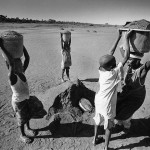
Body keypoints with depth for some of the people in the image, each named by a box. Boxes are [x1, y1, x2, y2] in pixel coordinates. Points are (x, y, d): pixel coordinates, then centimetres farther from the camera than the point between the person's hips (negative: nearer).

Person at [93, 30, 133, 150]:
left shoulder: (101, 70, -10)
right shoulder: (114, 73, -25)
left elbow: (111, 53, -2)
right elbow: (126, 57, -22)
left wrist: (119, 37, 4)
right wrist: (127, 39, -14)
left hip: (98, 101, 6)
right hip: (107, 104, -6)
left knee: (98, 121, 25)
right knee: (109, 126, 15)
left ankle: (95, 138, 46)